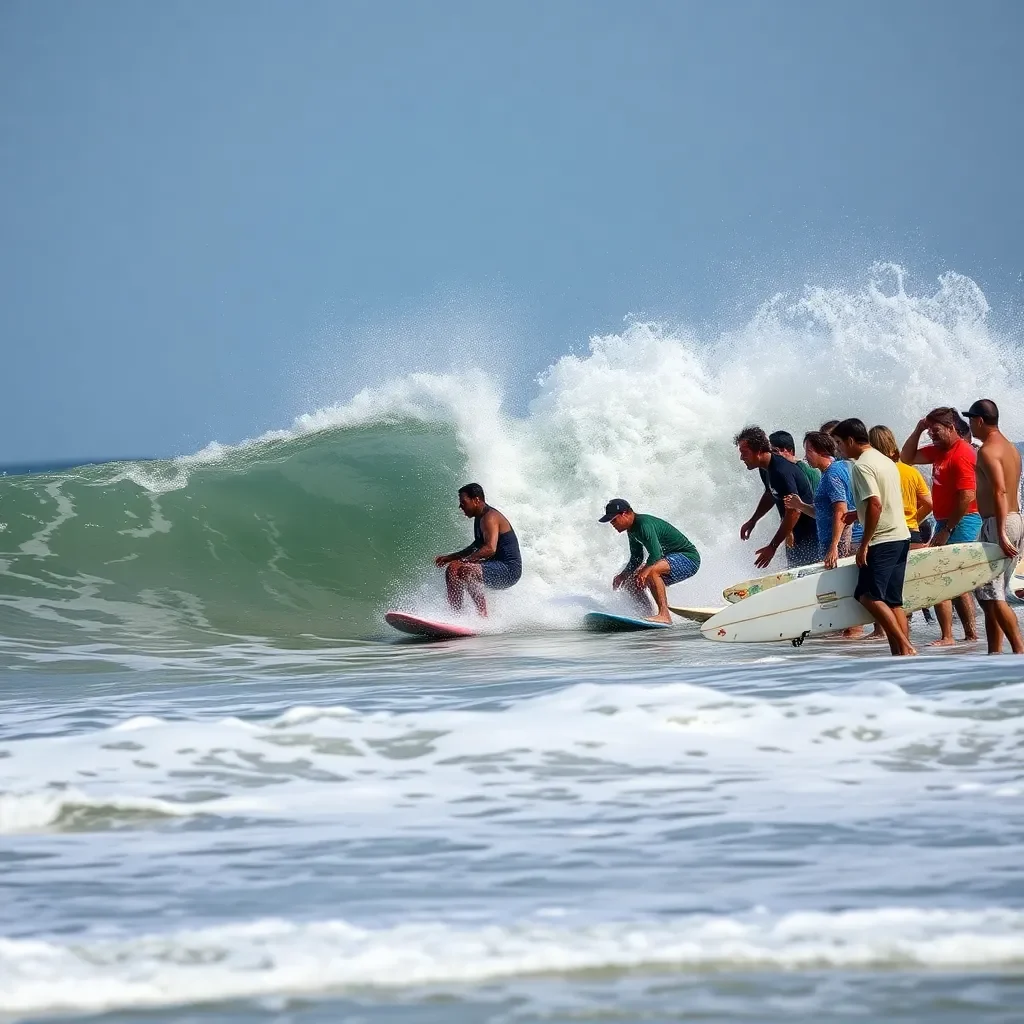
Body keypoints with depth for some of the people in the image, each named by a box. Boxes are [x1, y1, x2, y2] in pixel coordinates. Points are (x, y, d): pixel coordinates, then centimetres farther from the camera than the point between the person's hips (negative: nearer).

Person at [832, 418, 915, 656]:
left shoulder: (862, 466, -12)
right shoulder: (886, 462, 18)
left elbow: (875, 505, -21)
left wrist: (864, 544, -17)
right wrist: (856, 515, 34)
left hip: (882, 540, -9)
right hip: (901, 536, 9)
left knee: (869, 595, -10)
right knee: (892, 600, 8)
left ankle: (904, 647, -17)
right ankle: (902, 654, 3)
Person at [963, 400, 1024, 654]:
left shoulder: (987, 451, -13)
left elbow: (999, 492, -23)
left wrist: (1001, 534, -27)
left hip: (998, 524, -10)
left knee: (990, 594, -9)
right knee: (993, 594, 13)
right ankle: (994, 655, 13)